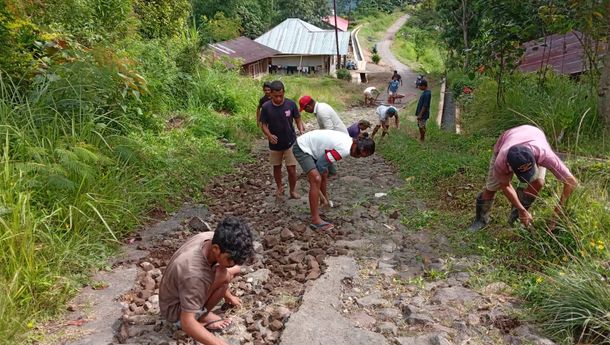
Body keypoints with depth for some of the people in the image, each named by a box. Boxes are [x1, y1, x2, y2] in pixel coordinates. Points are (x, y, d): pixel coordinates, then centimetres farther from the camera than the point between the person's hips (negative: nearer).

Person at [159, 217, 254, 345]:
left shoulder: (210, 238, -19)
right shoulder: (194, 274, -40)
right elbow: (187, 323, -36)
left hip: (179, 290, 8)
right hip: (174, 309, -8)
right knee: (223, 276, -27)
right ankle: (201, 317, -4)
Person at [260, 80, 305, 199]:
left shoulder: (291, 104, -14)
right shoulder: (266, 107, -13)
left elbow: (298, 119, -4)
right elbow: (263, 125, -6)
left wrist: (302, 130, -24)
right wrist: (269, 135, -26)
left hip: (290, 142, -1)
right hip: (274, 144, 2)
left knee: (291, 169, -3)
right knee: (277, 167, 17)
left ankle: (293, 191, 18)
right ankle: (280, 188, 39)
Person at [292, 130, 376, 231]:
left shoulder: (349, 140, 3)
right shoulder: (344, 150, -27)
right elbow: (321, 164, -20)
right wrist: (313, 176, -3)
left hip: (308, 143, 11)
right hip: (302, 148, -11)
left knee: (324, 173, 24)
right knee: (316, 179, -20)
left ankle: (325, 200, 48)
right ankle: (315, 220, -18)